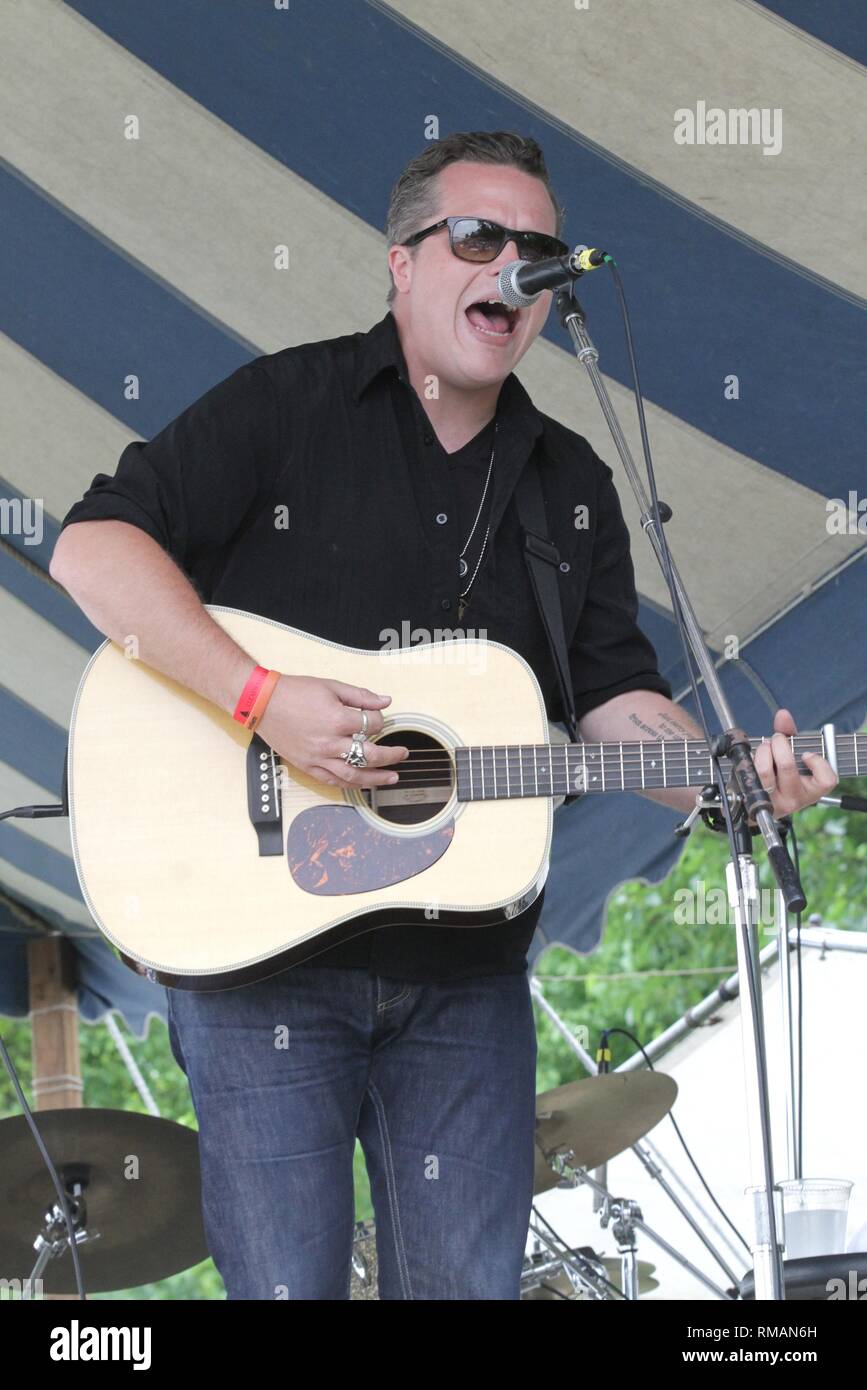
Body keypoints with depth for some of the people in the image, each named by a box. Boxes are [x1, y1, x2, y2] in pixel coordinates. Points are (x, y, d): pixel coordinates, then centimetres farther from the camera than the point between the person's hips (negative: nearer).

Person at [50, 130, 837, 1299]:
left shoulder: (571, 488, 14)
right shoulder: (286, 406, -2)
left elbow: (614, 695, 8)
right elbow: (95, 547, -11)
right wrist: (263, 698, -22)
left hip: (467, 973, 5)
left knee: (469, 1280, 6)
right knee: (286, 1281, -4)